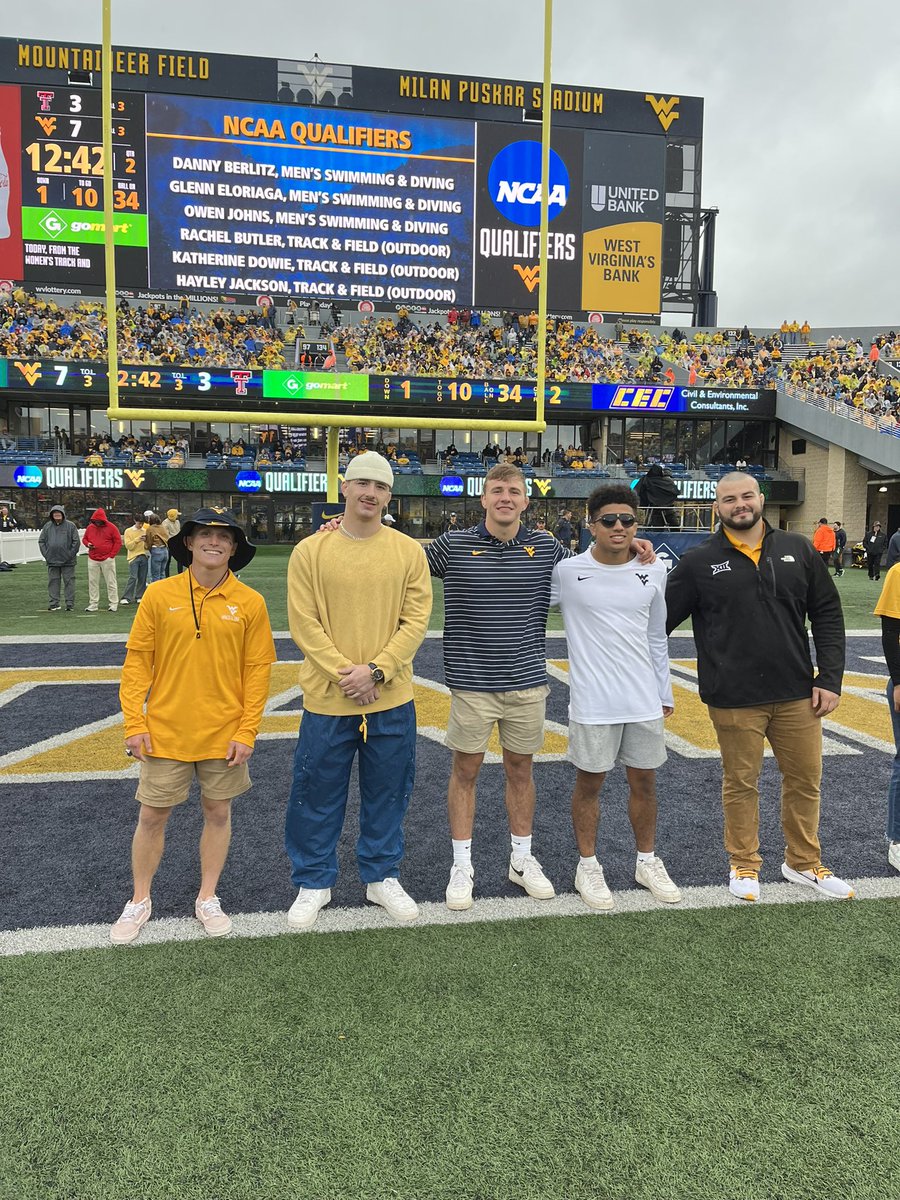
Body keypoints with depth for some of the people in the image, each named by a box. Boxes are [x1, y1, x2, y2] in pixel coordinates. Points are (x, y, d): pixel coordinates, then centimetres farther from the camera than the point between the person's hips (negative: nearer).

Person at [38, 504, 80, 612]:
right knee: (53, 582, 6)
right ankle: (53, 604, 12)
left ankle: (70, 604, 5)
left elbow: (76, 541, -3)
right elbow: (41, 541, 12)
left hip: (67, 562, -3)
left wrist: (70, 554, -8)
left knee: (69, 582, 0)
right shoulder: (47, 526, 9)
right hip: (52, 561, 3)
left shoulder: (70, 526, -1)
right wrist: (46, 554, 2)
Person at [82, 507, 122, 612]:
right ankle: (93, 604, 12)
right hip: (92, 560, 4)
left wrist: (111, 555, -8)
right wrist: (87, 544, -4)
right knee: (92, 582, 5)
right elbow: (84, 539, 20)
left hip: (107, 560, -4)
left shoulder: (111, 527, -3)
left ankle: (113, 604, 7)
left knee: (110, 582, 1)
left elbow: (118, 542, -3)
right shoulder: (90, 527, 8)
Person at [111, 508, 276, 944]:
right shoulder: (159, 595, -4)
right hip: (166, 732, 0)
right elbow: (137, 660, -1)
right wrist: (134, 724, -6)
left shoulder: (250, 602, -4)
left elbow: (258, 670, -3)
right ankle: (139, 901, 31)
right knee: (152, 816, 10)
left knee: (217, 813, 13)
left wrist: (247, 731, -7)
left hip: (225, 735, 0)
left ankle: (208, 899, 31)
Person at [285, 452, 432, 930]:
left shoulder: (409, 552, 1)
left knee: (386, 793, 14)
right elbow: (304, 623, -6)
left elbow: (416, 620, -3)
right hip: (327, 698, -1)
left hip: (392, 699, 1)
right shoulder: (310, 552, -2)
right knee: (318, 795, 10)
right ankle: (314, 882, 31)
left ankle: (382, 876, 35)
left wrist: (377, 670, -14)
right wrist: (343, 672, -15)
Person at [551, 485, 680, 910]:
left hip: (644, 701, 4)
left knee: (644, 782, 15)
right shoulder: (567, 572, -8)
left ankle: (647, 861, 34)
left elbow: (656, 638, 13)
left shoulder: (654, 572, 4)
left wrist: (664, 693, 15)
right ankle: (588, 865, 27)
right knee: (589, 784, 9)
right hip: (592, 702, -3)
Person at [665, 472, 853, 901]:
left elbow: (827, 615, 6)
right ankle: (744, 865, 29)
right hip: (733, 699, -3)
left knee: (806, 778, 14)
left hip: (797, 693, 3)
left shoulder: (798, 550, 3)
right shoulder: (698, 561, -3)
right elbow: (660, 619, 0)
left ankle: (804, 863, 34)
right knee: (741, 783, 10)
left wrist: (830, 679, -1)